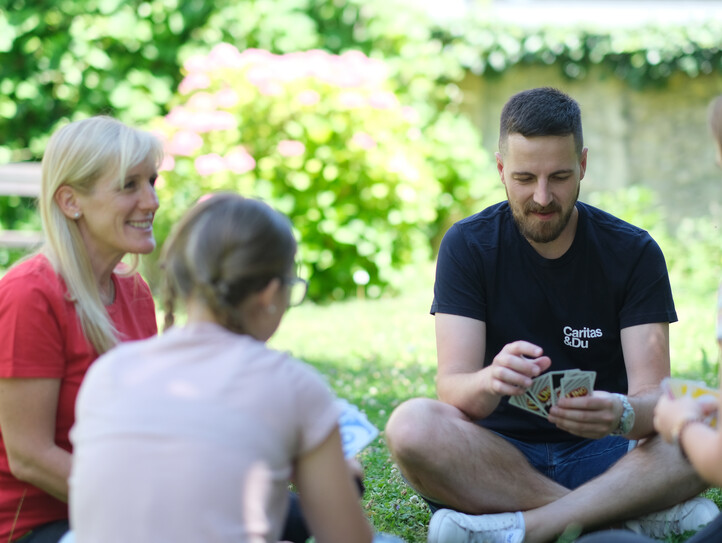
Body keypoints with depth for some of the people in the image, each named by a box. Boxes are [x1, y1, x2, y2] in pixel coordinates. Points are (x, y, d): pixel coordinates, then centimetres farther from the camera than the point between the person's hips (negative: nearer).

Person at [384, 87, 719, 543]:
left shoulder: (634, 252, -2)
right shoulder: (467, 245, -3)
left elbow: (653, 395, -11)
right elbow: (452, 389, -13)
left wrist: (622, 416, -36)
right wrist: (491, 382, -38)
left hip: (599, 454, 0)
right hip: (499, 452, 0)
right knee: (412, 425, -32)